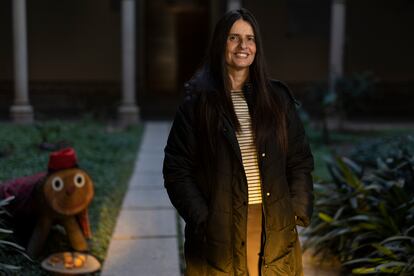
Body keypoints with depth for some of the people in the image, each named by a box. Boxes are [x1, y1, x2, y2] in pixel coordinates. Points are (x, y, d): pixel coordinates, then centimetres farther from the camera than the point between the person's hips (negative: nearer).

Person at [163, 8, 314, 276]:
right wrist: (203, 219, -10)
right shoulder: (198, 102, -2)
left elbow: (300, 160, 9)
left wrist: (299, 211, -1)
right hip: (220, 227, -2)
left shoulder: (277, 97, 7)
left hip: (275, 226, 3)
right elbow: (177, 170, -3)